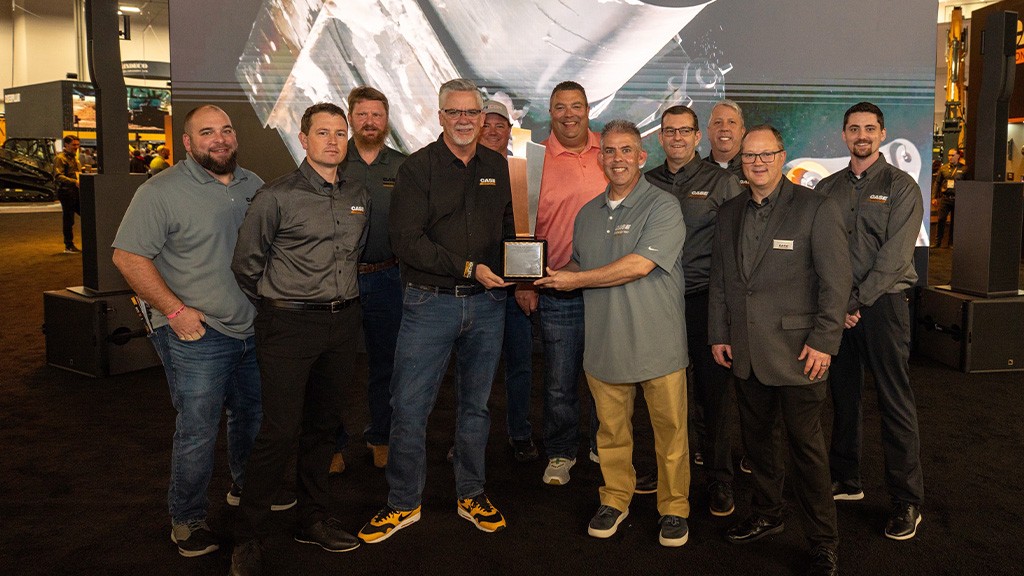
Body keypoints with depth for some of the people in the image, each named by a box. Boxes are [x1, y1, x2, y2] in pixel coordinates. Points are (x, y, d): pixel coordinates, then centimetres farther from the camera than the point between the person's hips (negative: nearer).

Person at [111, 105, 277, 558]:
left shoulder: (253, 185, 9)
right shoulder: (161, 192, -10)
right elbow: (127, 255, -12)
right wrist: (175, 310, -17)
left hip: (254, 329, 6)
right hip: (197, 334, -6)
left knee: (253, 416, 19)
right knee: (197, 432, -1)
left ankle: (247, 486, 42)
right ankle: (187, 519, 18)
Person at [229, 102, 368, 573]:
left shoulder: (358, 196, 10)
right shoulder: (277, 196, -7)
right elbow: (246, 262, 1)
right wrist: (274, 306, 9)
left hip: (343, 323, 5)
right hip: (289, 324, -5)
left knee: (323, 424, 14)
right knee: (280, 431, -6)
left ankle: (313, 518, 30)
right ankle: (249, 534, 11)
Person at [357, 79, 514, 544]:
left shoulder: (497, 167, 10)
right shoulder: (417, 168, -3)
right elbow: (406, 240, -12)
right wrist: (469, 268, -17)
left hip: (487, 303, 4)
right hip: (430, 301, -3)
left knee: (475, 404, 14)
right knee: (409, 406, 0)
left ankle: (471, 495, 29)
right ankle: (403, 504, 17)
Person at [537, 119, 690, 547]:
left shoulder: (663, 207, -7)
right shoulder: (588, 214, 14)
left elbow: (638, 265, -19)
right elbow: (577, 266, 24)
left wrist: (576, 280, -13)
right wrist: (550, 276, 1)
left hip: (657, 346, -4)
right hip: (605, 345, 5)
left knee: (669, 431, 5)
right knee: (611, 431, 13)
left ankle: (674, 508, 22)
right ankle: (615, 500, 30)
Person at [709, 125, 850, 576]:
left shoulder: (816, 209, -6)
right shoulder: (729, 213, 11)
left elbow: (836, 281, -8)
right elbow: (719, 280, 14)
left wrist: (823, 343, -12)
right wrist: (718, 334, 9)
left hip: (797, 350, -5)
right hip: (745, 352, 5)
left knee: (806, 445, 3)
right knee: (756, 437, 16)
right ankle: (766, 516, 34)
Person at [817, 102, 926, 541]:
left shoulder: (901, 187, -1)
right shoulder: (827, 188, 11)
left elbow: (895, 254, -10)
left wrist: (858, 301, -14)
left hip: (882, 303, -4)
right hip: (837, 305, 4)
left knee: (895, 401, -1)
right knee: (843, 395, 11)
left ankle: (907, 500, 8)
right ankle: (845, 480, 25)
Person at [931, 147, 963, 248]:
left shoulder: (963, 169, 0)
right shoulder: (943, 168, 7)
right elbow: (937, 182, 11)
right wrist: (934, 196, 6)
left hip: (957, 199, -1)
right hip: (945, 198, 1)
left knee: (954, 221, 6)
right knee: (940, 220, -1)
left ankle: (952, 243, 15)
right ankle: (937, 242, 7)